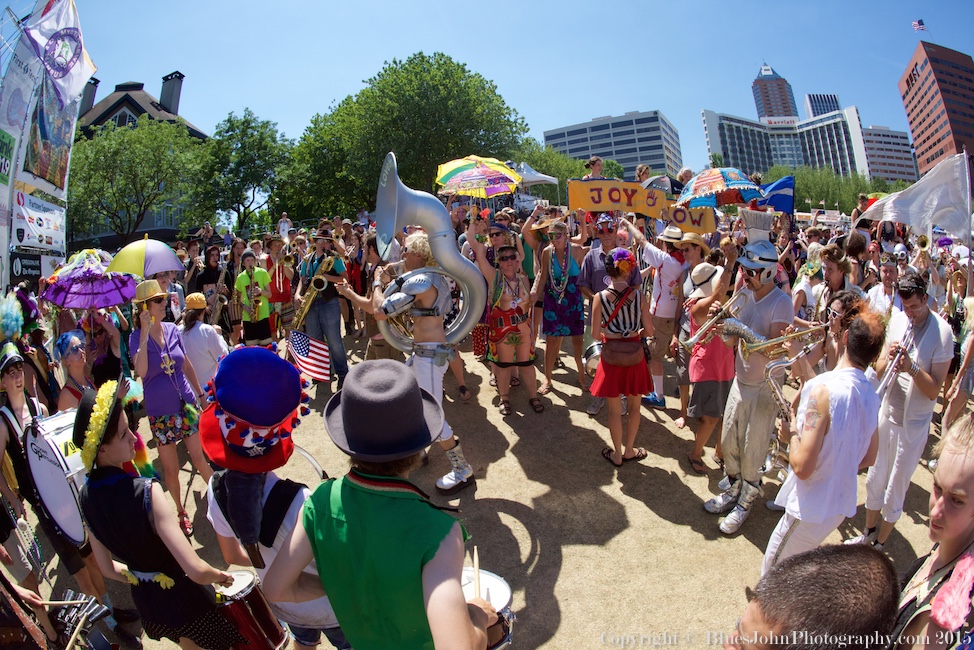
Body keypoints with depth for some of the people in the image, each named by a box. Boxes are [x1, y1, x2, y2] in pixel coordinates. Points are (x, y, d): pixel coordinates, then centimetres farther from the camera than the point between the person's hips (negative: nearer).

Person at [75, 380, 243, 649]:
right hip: (187, 601, -7)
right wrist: (219, 576, -14)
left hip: (146, 604, 7)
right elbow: (197, 572, -34)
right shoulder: (147, 491, -32)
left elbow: (108, 569, 4)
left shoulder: (86, 496, -10)